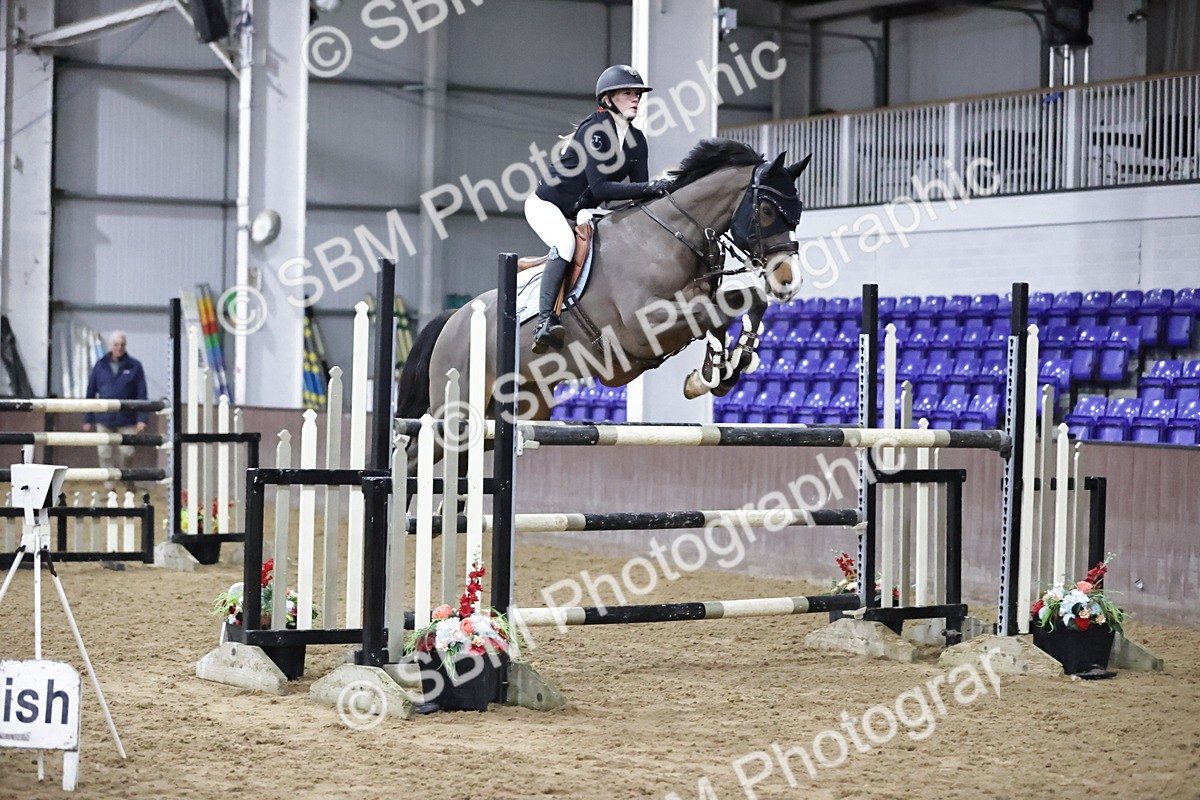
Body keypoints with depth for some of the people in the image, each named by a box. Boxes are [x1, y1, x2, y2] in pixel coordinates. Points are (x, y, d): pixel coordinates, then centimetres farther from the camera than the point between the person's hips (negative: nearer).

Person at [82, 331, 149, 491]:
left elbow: (141, 394, -2)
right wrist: (88, 419, 6)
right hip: (104, 419, 2)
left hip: (127, 420, -2)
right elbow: (91, 393, 9)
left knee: (126, 453, -3)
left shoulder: (134, 366, 0)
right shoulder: (100, 366, 5)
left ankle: (128, 481, 23)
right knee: (106, 455, 4)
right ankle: (110, 488, 14)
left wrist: (142, 419, -10)